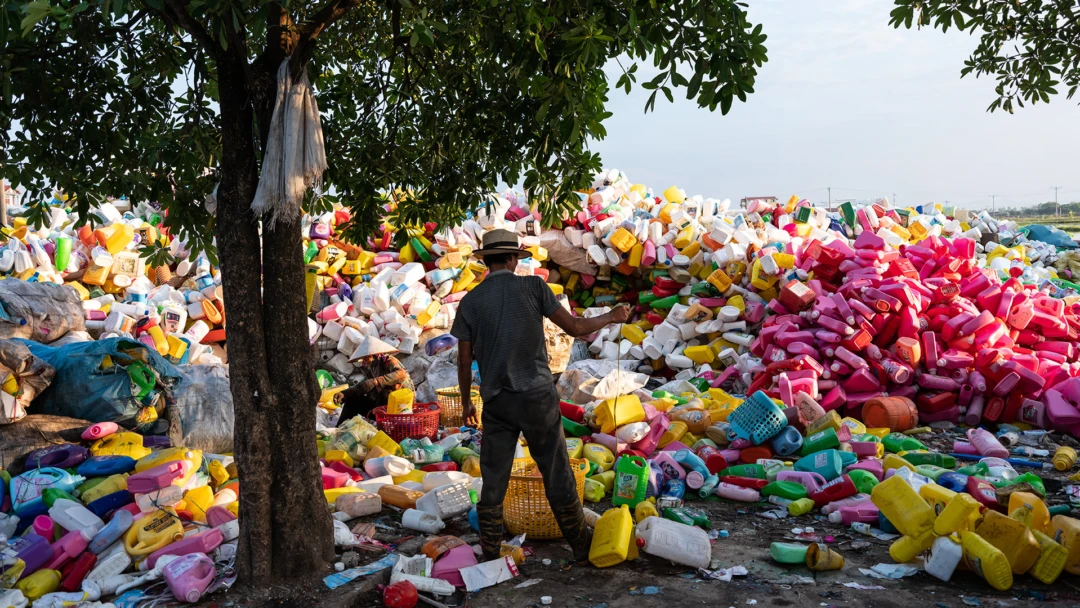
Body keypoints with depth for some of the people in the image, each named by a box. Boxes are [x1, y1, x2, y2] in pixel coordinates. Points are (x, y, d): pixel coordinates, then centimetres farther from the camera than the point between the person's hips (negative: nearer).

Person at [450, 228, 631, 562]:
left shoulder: (470, 301, 3)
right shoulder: (533, 286, -4)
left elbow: (464, 360, 5)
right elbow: (575, 327, -3)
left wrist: (465, 401, 20)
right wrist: (611, 317, 14)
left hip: (496, 402, 2)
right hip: (537, 396, -2)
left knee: (493, 481, 10)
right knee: (557, 474, 8)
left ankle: (490, 553, 16)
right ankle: (580, 544, 18)